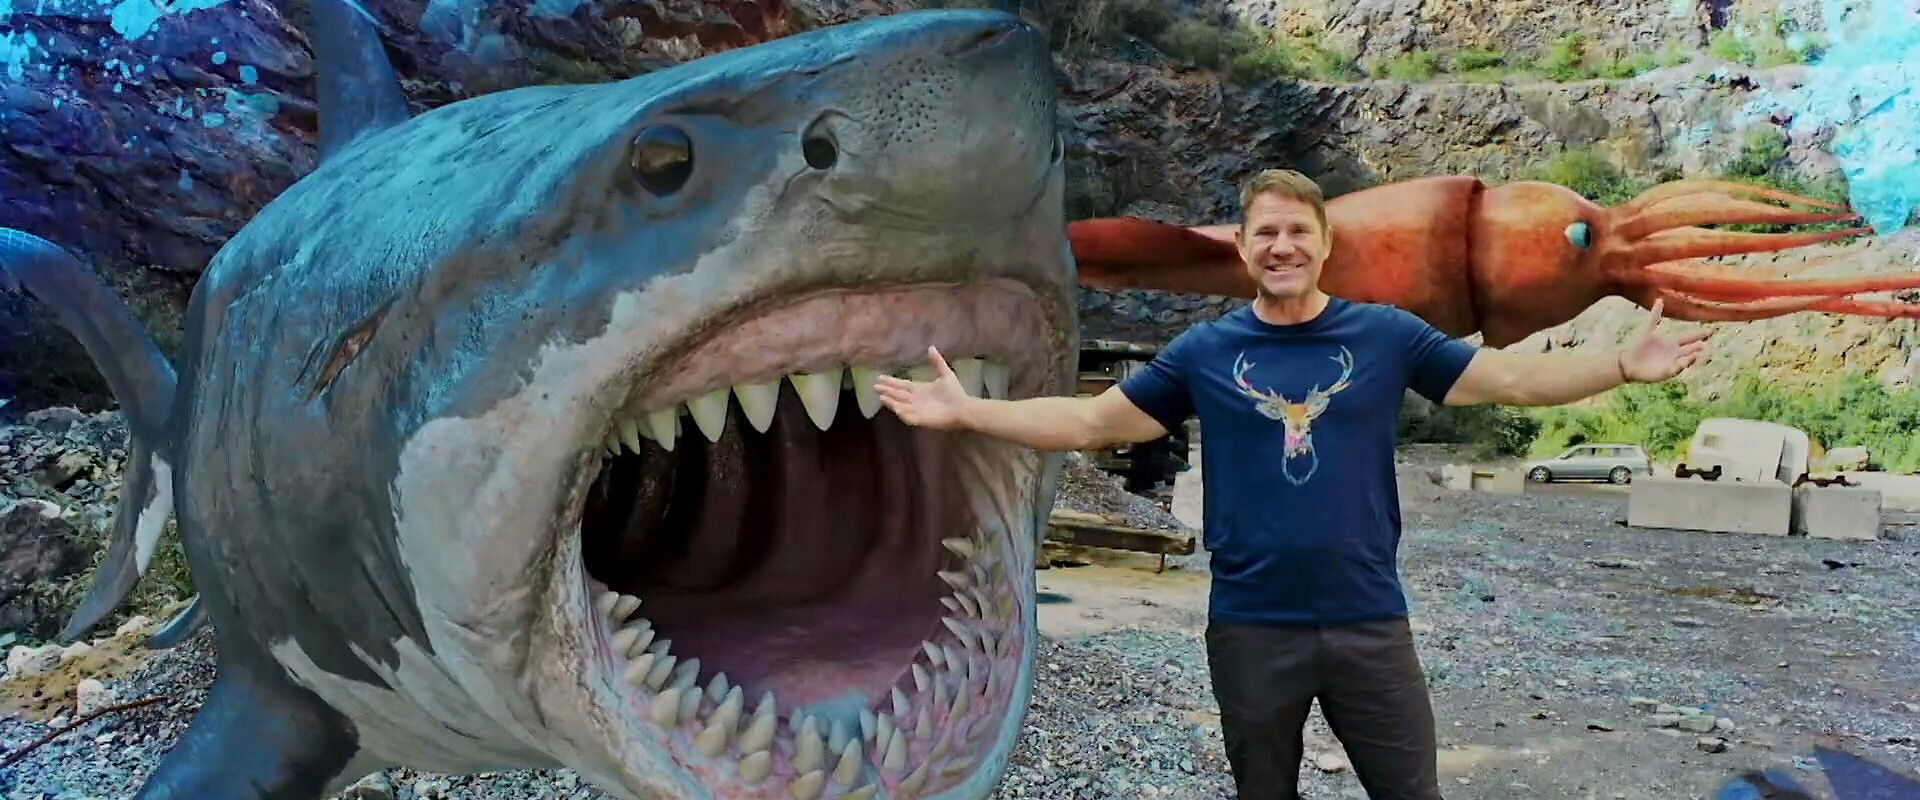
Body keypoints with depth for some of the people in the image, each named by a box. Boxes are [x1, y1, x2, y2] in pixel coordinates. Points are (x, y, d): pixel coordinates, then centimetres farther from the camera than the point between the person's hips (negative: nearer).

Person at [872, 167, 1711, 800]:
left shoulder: (1386, 335, -1)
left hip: (1370, 622, 0)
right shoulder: (1204, 351, -2)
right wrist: (965, 410, -7)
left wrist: (1624, 363, -11)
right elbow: (1089, 421, 0)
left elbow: (1515, 378, 2)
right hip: (1251, 628, 0)